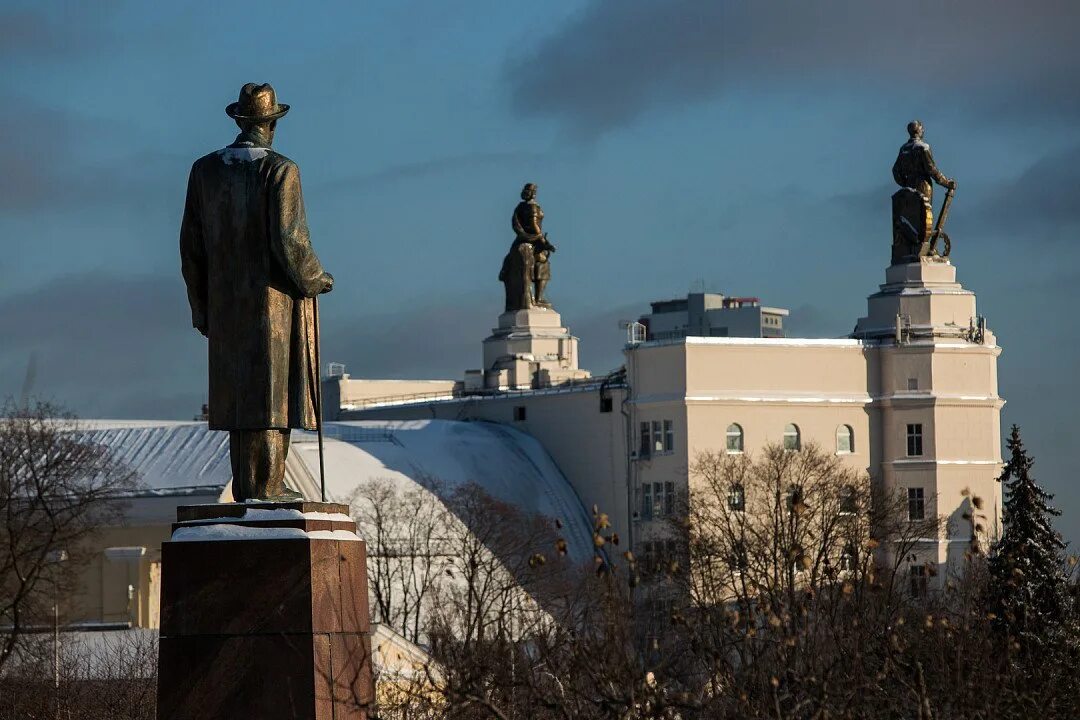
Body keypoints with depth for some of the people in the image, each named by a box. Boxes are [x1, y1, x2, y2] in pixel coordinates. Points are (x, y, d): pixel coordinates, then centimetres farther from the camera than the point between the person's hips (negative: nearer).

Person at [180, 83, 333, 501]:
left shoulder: (205, 170, 4)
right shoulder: (281, 171, -11)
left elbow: (191, 244, 5)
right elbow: (289, 239, -18)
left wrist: (199, 305, 12)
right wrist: (316, 279, -1)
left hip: (227, 303, 5)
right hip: (277, 298, -5)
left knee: (241, 391, 10)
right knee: (274, 390, -3)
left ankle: (245, 484, 9)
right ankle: (268, 485, -6)